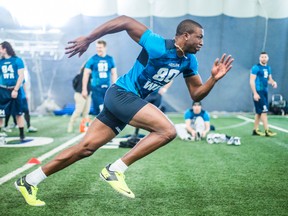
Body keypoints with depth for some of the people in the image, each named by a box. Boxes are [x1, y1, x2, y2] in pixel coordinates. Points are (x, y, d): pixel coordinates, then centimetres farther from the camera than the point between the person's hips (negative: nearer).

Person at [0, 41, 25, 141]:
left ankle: (21, 135, 17)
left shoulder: (17, 60, -5)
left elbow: (21, 76, -8)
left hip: (14, 90, -3)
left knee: (18, 113, 7)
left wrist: (15, 90, -14)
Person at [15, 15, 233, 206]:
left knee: (85, 148, 7)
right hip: (121, 94, -8)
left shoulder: (189, 61, 6)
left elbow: (196, 94, 11)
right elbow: (124, 20, -20)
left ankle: (29, 181, 17)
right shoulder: (157, 46, -19)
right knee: (168, 131, -20)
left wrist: (214, 78, -7)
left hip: (128, 99, 8)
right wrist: (87, 39, -19)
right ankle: (115, 170, -13)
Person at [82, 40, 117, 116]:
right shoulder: (92, 59, -2)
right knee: (99, 110, -6)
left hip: (107, 88, 3)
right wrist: (84, 89, -2)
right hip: (96, 88, -3)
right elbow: (86, 74, 1)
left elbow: (114, 74, 13)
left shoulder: (110, 59, 6)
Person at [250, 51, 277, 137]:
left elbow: (269, 79, 22)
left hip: (265, 91, 8)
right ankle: (267, 131, -9)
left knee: (259, 112, 10)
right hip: (258, 92, -8)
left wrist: (273, 82, -2)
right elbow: (252, 81, -13)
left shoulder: (268, 68, 14)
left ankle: (255, 130, 17)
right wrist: (255, 93, -20)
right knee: (264, 110, -11)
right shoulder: (256, 67, -9)